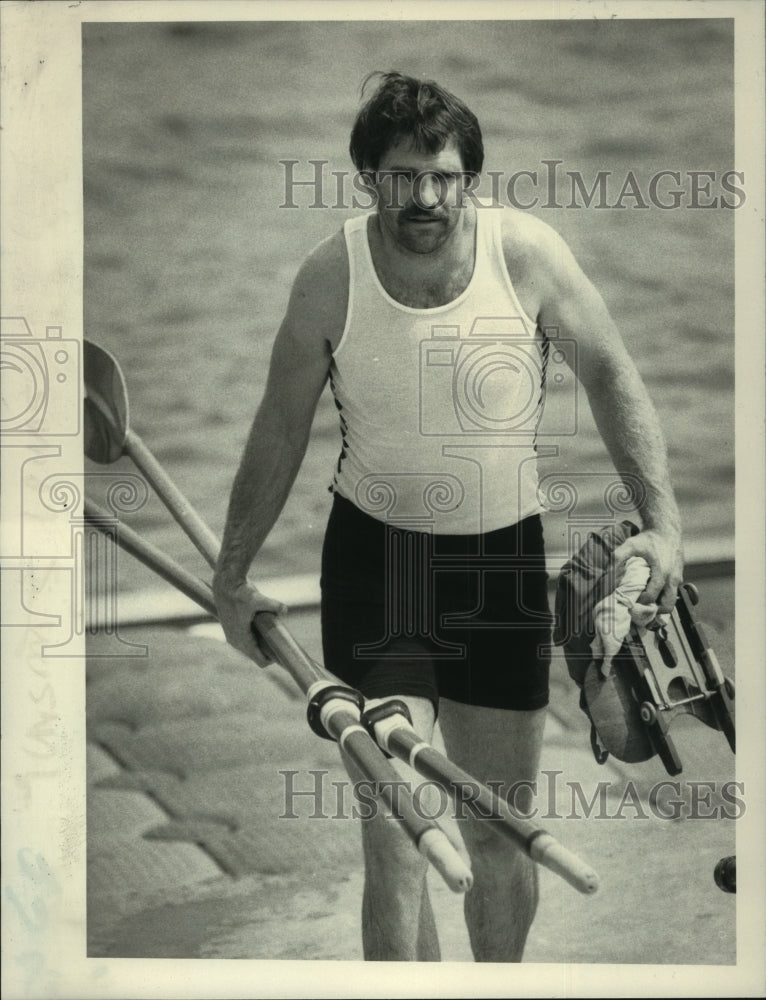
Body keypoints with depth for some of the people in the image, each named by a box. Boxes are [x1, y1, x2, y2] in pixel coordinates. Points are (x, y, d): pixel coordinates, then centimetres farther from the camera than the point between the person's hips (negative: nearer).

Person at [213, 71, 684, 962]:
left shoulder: (526, 251, -13)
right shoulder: (331, 276, -11)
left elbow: (609, 371, 1)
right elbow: (282, 427, 2)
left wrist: (662, 518, -6)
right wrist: (231, 572, 7)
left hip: (503, 556, 1)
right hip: (373, 554, -1)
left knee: (500, 841, 11)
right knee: (394, 844, -8)